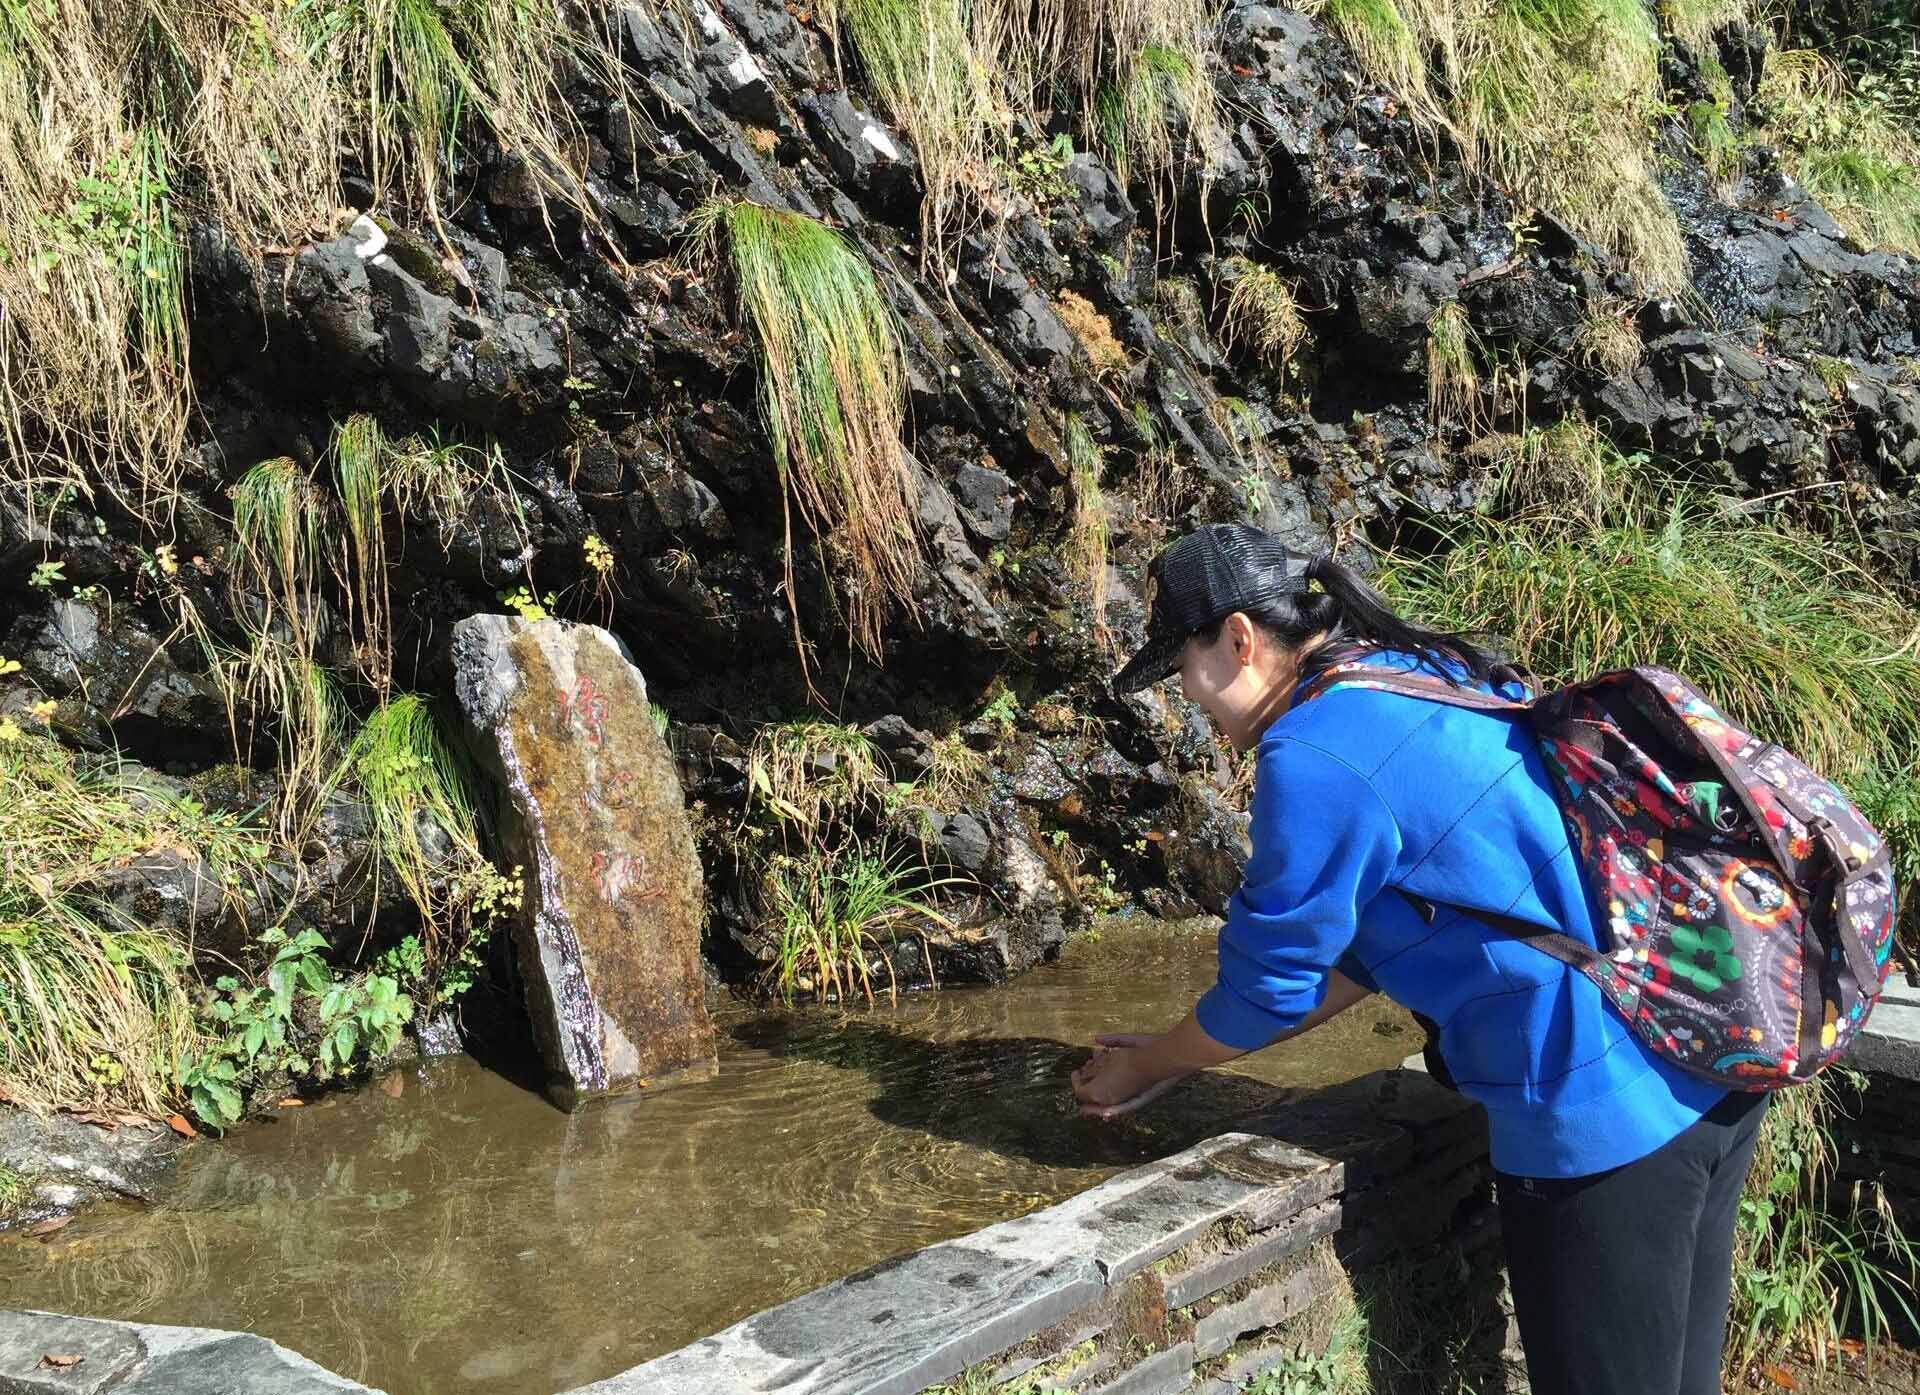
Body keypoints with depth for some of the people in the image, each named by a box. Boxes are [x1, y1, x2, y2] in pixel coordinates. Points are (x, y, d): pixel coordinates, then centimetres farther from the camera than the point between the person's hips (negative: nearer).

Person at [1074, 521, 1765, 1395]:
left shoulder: (1314, 756, -17)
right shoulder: (1433, 671, 12)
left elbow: (1267, 986, -7)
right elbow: (1378, 939, 17)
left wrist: (1145, 1069, 13)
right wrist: (1189, 1057, 18)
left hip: (1606, 1110, -9)